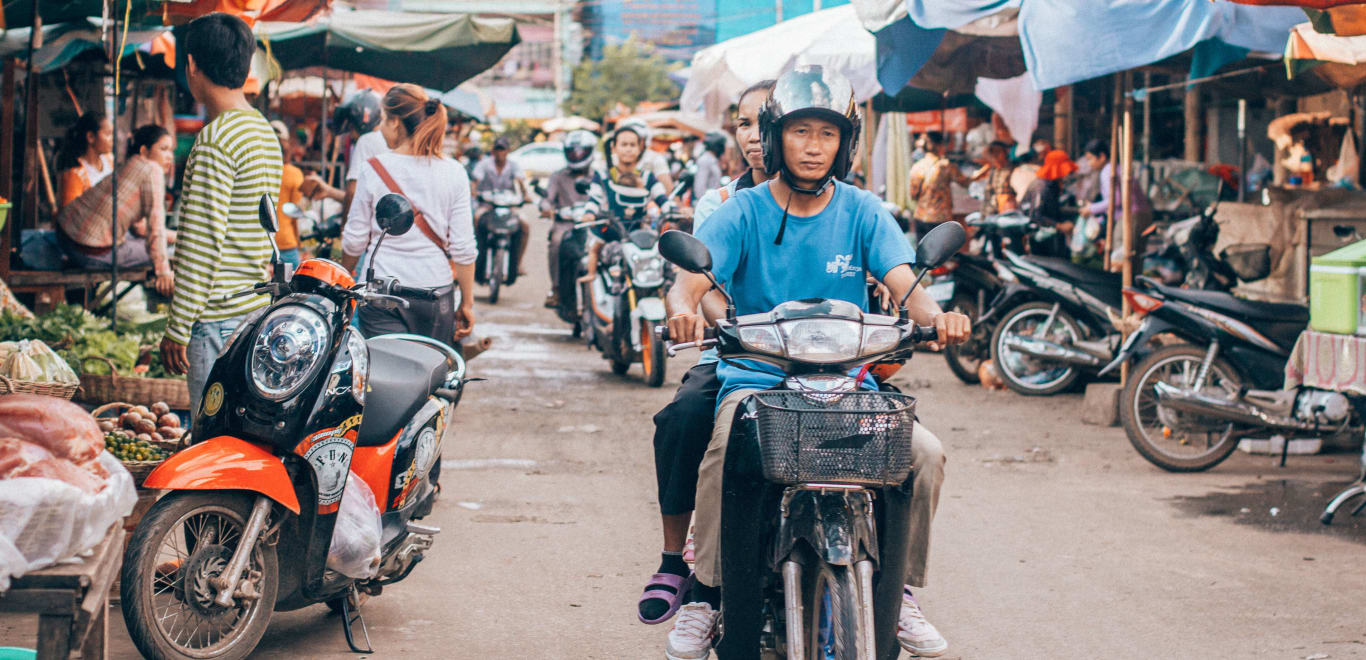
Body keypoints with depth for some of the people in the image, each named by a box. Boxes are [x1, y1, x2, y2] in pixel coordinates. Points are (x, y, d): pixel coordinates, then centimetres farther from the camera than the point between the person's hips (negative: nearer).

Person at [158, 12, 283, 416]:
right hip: (261, 308, 9)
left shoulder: (215, 140, -15)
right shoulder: (266, 133, 14)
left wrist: (177, 329, -14)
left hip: (220, 318, -9)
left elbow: (203, 243, -18)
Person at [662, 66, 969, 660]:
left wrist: (935, 314, -30)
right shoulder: (743, 213, 2)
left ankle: (899, 595, 0)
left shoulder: (862, 212, 6)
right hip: (755, 377, -2)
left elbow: (904, 284, -6)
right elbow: (691, 278, -11)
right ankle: (704, 597, -16)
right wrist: (684, 309, -37)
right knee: (726, 450, -33)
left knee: (925, 452, -20)